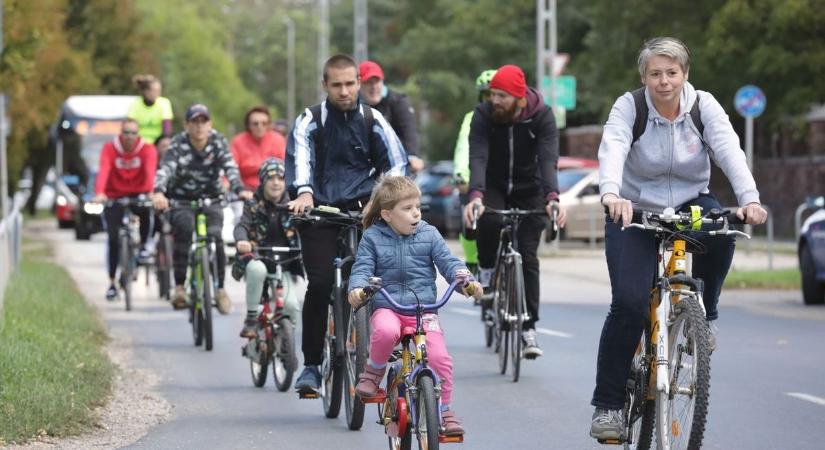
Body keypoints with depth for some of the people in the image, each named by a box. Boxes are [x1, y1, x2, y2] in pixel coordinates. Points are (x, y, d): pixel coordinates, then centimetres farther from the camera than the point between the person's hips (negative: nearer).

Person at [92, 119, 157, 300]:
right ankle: (112, 284, 4)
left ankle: (143, 245, -5)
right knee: (113, 238, -8)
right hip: (114, 196, 0)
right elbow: (103, 171, -28)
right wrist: (99, 194, -46)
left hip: (138, 195, 0)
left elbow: (150, 171, -29)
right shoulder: (110, 149, -13)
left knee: (146, 211, -34)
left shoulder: (147, 149, -12)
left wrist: (151, 193, -48)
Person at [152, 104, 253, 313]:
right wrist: (158, 192, -49)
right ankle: (179, 287, -26)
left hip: (210, 198, 1)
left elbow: (230, 168, -22)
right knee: (184, 227, -31)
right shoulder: (178, 144, -13)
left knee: (215, 236, -22)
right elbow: (165, 169, -28)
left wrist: (240, 190, -43)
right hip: (181, 199, -1)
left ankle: (220, 288, -4)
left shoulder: (218, 141, -8)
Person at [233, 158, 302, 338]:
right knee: (257, 269, -39)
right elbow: (242, 225, -17)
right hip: (256, 259, -1)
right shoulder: (253, 206, 0)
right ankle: (251, 320, -22)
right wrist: (241, 241, -42)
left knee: (292, 305, -21)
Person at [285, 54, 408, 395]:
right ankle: (311, 364, -5)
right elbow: (300, 158, -14)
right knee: (320, 283, -15)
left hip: (362, 207, 1)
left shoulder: (373, 120, 9)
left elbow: (396, 161, 4)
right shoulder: (310, 121, 3)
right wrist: (303, 192, -33)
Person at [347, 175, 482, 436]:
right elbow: (362, 268, -2)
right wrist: (357, 288, -24)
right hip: (386, 306, -2)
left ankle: (445, 412, 4)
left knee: (440, 358, -15)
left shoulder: (429, 235, 6)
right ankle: (373, 371, -7)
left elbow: (447, 262, 3)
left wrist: (466, 281, -16)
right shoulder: (373, 238, 3)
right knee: (385, 331, -38)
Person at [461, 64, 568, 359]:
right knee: (488, 221, -33)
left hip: (529, 190, 0)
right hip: (494, 187, 0)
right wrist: (475, 196, -48)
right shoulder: (483, 115, -19)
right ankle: (486, 269, -5)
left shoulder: (542, 116, -20)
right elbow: (478, 158, -30)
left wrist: (552, 197, -48)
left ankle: (529, 328, -2)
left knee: (527, 256, -8)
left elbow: (548, 159, -31)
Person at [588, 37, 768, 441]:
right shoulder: (629, 107, -14)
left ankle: (703, 313, -6)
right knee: (629, 303, -18)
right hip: (635, 211, -2)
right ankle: (608, 404, -9)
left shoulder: (703, 106, -10)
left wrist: (749, 199, -42)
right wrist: (611, 194, -53)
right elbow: (612, 150, -32)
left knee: (720, 232, -32)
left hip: (689, 204, 2)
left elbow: (729, 150, -24)